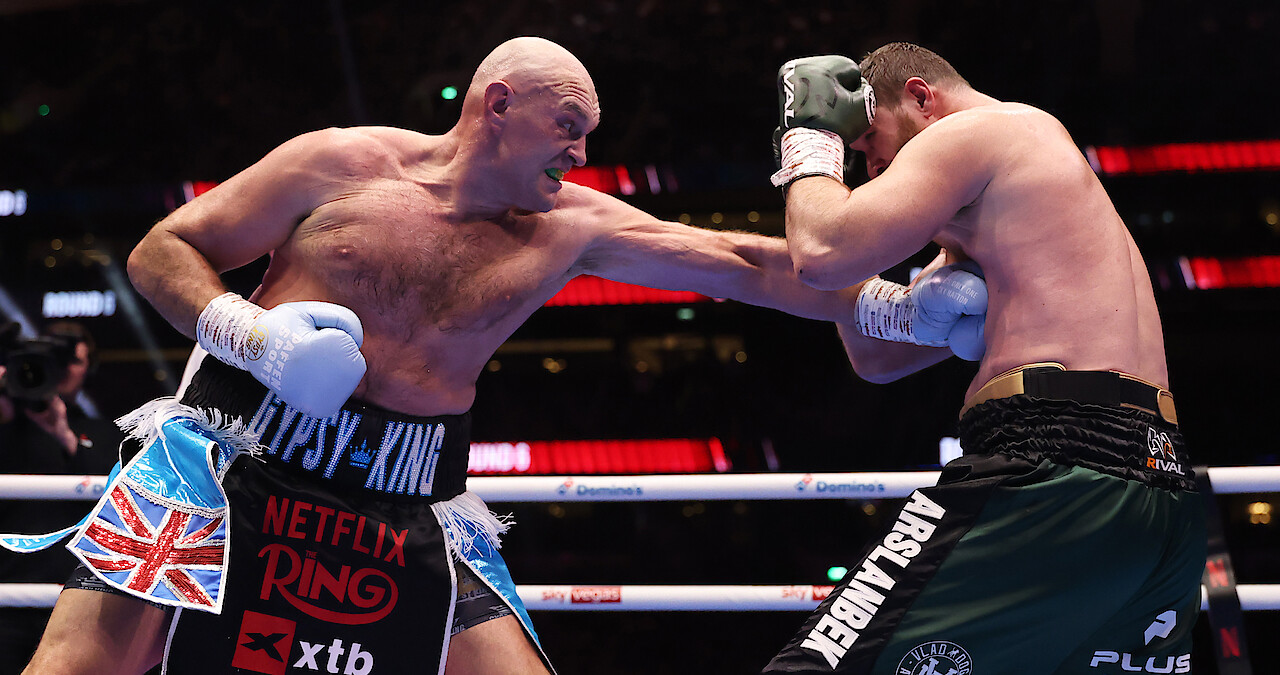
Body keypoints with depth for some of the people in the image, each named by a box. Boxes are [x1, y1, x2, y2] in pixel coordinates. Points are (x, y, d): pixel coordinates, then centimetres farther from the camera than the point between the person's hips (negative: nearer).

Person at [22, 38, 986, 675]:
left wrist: (899, 305, -3)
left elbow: (742, 262, 4)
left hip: (409, 505, 3)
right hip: (236, 456, -3)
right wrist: (251, 332, -16)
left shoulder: (571, 228, 6)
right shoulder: (341, 166, -2)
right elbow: (163, 251, 2)